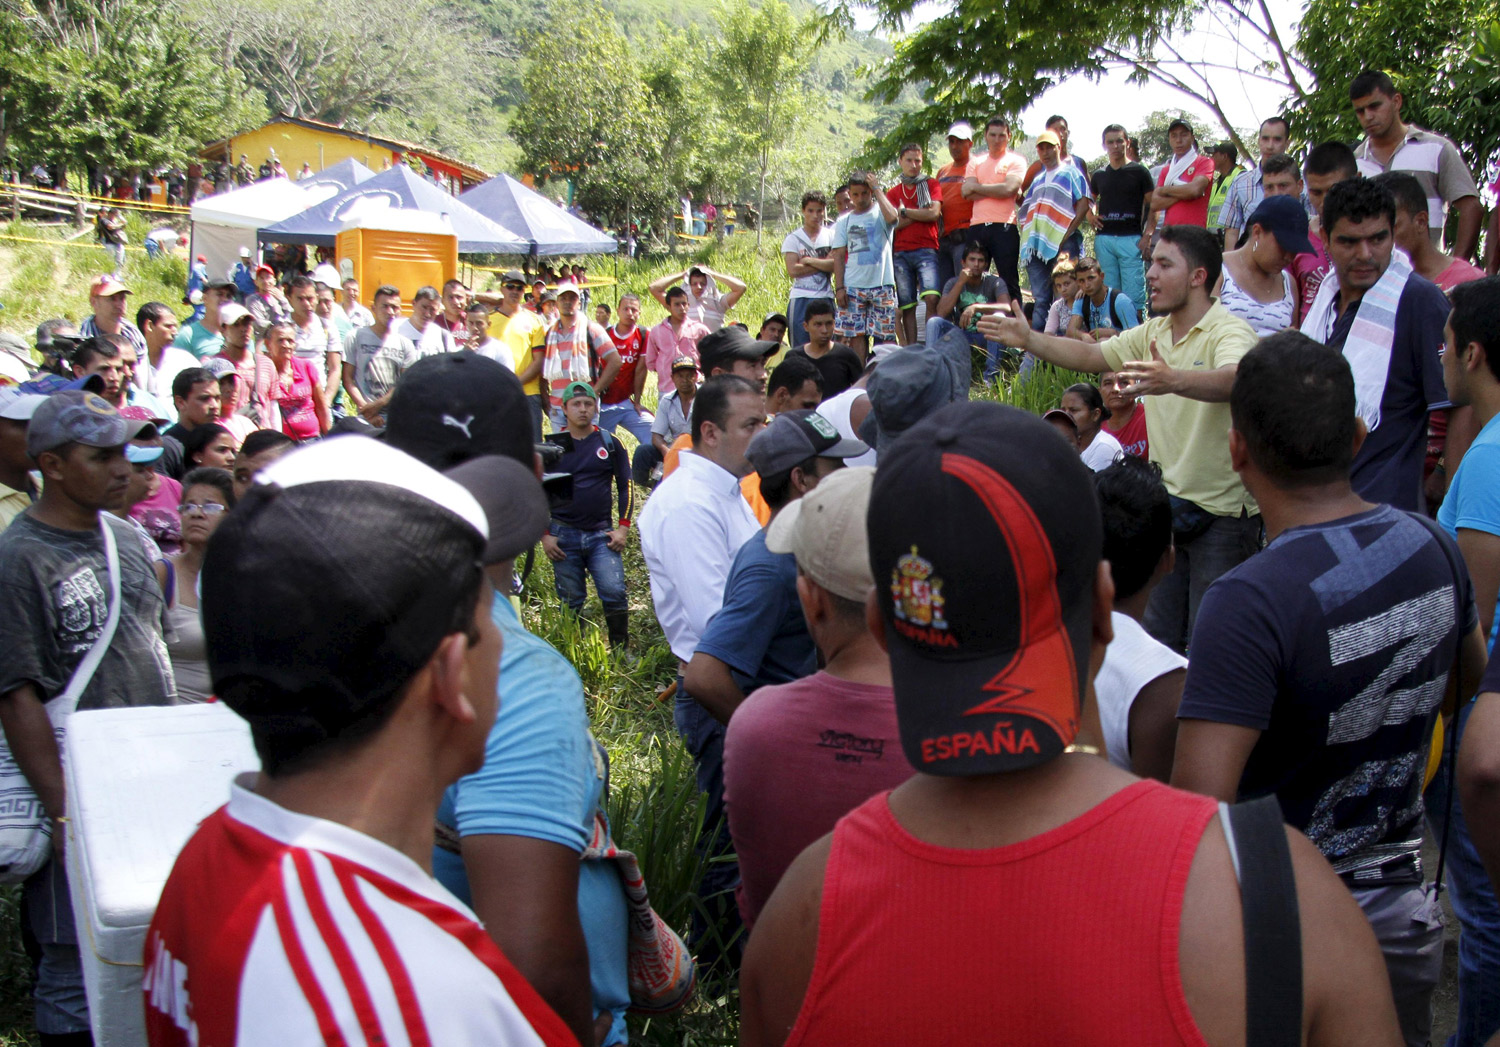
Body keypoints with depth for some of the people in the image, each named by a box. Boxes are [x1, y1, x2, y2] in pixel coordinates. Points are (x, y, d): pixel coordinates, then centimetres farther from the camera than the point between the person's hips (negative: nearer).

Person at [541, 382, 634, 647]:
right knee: (571, 604, 5)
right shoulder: (552, 446, 4)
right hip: (563, 535, 0)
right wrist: (544, 535, 0)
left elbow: (626, 486, 10)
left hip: (601, 534, 0)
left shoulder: (610, 444, 7)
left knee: (614, 594, -11)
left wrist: (623, 528, 1)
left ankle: (622, 652, 0)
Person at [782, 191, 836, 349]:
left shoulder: (831, 236, 8)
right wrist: (824, 263, -5)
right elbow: (793, 270, -8)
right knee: (800, 346, -2)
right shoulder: (793, 238, 5)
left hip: (825, 298, 1)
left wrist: (809, 260, -9)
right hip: (801, 299, -1)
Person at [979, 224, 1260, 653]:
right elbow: (1091, 355, 13)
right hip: (1168, 502, 7)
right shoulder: (1153, 332, 9)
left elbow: (1233, 380, -37)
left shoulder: (1229, 332, -17)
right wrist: (1027, 339, 0)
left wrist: (1173, 380, -56)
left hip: (1223, 509, -7)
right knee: (1158, 634, 13)